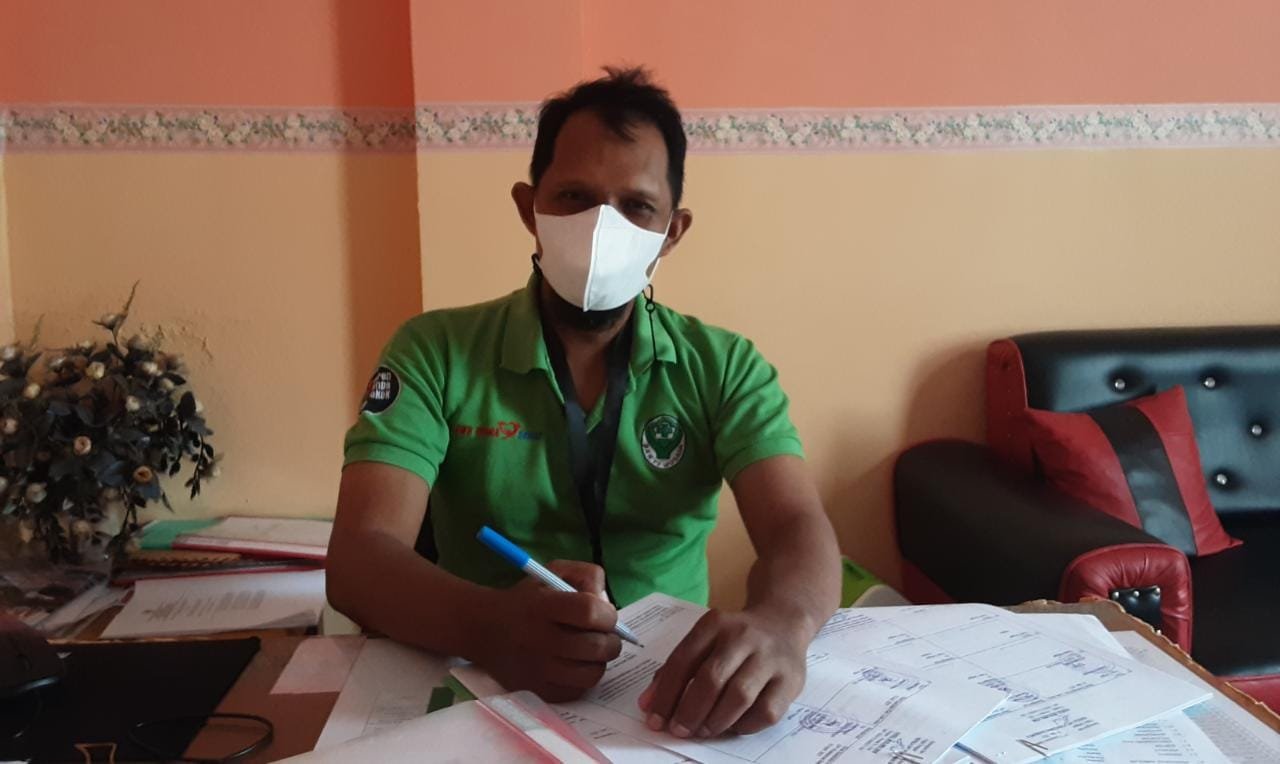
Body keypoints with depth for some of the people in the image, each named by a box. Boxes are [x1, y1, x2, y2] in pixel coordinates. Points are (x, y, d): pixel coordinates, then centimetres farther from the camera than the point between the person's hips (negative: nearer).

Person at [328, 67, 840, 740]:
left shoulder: (724, 367, 0)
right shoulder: (433, 354, -4)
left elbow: (800, 529, -12)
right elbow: (359, 555, -14)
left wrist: (780, 623, -36)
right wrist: (491, 627, -35)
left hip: (671, 700, 3)